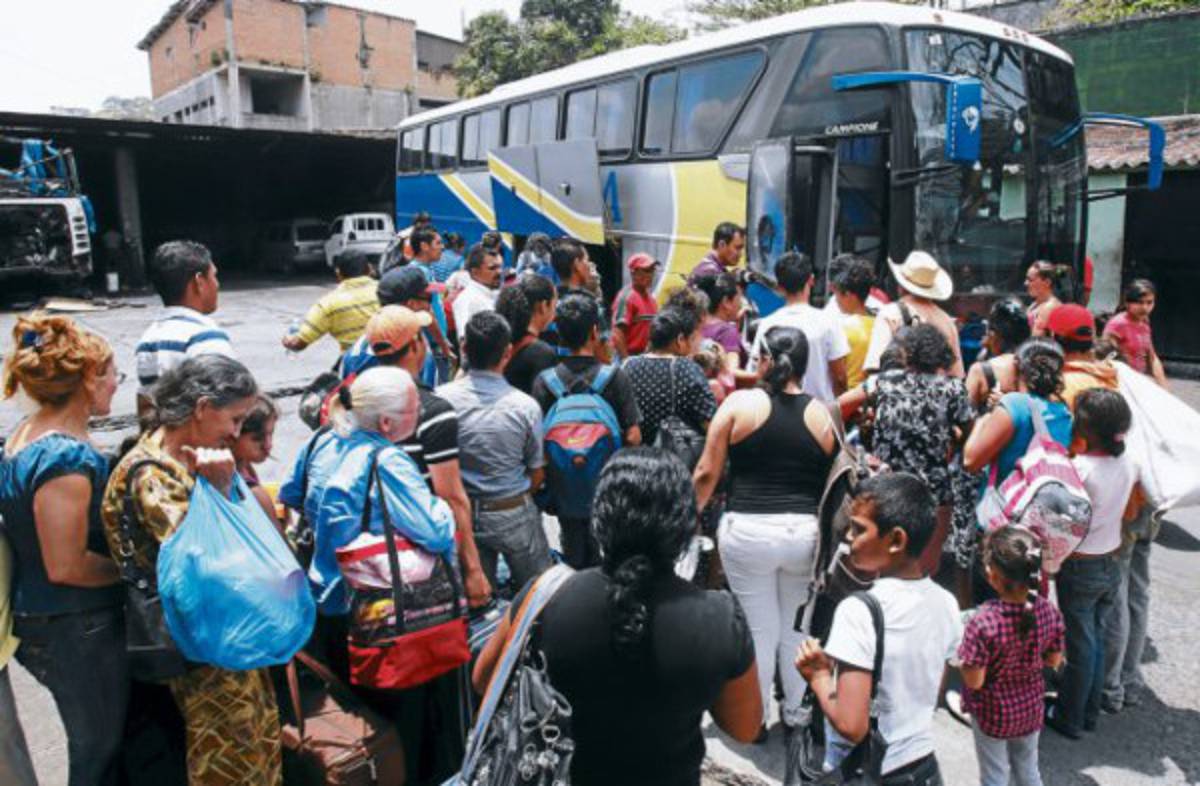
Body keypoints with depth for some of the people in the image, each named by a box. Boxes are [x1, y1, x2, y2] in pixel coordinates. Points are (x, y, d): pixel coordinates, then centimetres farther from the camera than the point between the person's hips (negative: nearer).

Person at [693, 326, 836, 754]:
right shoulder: (821, 414, 1)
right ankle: (797, 718, 35)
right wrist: (824, 534, 19)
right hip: (805, 533, 2)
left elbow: (707, 472, -4)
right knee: (798, 631, 18)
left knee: (759, 629, 13)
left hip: (747, 531, -2)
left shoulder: (739, 403, -5)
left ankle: (754, 719, 29)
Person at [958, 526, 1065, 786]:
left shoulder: (983, 623, -34)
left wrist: (962, 656, -9)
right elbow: (1054, 661, -2)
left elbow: (974, 681, -25)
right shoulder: (1049, 611, -18)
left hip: (993, 712, -4)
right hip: (1031, 707, 4)